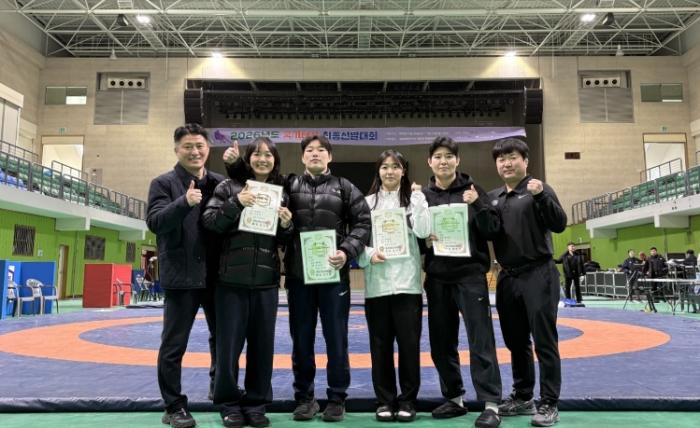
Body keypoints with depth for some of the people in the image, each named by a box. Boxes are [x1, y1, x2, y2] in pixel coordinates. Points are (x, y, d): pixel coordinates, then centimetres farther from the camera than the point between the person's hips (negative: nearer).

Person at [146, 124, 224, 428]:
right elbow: (155, 222, -12)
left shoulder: (220, 182, 9)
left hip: (216, 274, 4)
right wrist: (184, 202, -29)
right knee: (174, 344, 4)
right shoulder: (164, 183, -1)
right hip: (181, 275, -4)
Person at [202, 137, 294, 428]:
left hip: (266, 281, 3)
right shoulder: (229, 186, 1)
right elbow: (208, 222, -7)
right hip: (232, 279, -2)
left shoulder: (281, 193, 10)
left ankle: (256, 404, 23)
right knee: (229, 344, 4)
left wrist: (287, 226, -8)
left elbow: (284, 242, 13)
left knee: (262, 345, 9)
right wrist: (236, 204, -19)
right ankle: (229, 403, 21)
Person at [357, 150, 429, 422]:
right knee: (380, 344, 7)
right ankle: (385, 400, 21)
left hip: (407, 281, -1)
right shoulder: (368, 202, 9)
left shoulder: (414, 198, 7)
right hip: (376, 283, 1)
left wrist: (418, 197, -14)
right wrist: (369, 255, -13)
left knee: (409, 342, 3)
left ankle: (407, 400, 18)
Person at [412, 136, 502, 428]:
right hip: (437, 278, 4)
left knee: (480, 340, -4)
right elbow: (413, 236, 13)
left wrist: (477, 205, -18)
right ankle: (454, 398, 24)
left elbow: (492, 230, -3)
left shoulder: (472, 190, 1)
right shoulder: (423, 196, 8)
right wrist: (424, 237, -8)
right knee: (441, 344, 10)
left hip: (470, 274, -3)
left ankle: (491, 404, 3)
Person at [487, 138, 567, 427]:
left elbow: (559, 225, -11)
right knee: (516, 343, 13)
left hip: (538, 275, -5)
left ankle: (549, 403, 10)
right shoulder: (492, 197, 12)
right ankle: (522, 397, 26)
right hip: (507, 278, 6)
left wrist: (541, 197, -24)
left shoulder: (539, 189, -2)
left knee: (544, 342, -1)